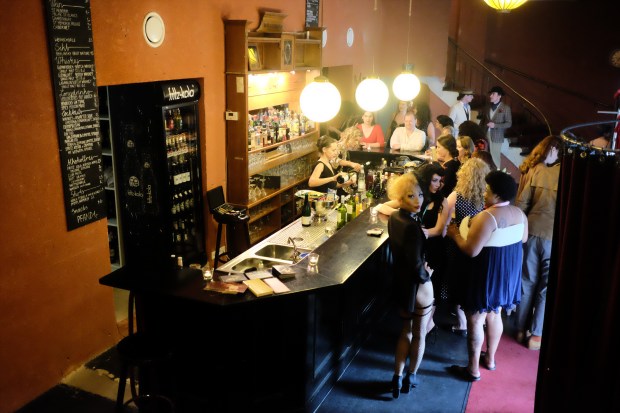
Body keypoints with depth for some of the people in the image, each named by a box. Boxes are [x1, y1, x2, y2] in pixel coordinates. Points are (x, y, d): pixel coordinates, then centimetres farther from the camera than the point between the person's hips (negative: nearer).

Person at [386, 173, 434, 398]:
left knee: (405, 330, 23)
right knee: (419, 334, 16)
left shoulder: (394, 218, -2)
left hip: (400, 281, 7)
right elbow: (416, 263, -27)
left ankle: (397, 378, 28)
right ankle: (410, 378, 33)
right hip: (417, 285, -7)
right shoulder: (411, 226, -29)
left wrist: (422, 268, 2)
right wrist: (426, 275, -8)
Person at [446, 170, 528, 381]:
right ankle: (490, 359, 38)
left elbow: (471, 251, -27)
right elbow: (523, 239, 15)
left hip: (487, 274, -8)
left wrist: (455, 234, -11)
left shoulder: (487, 217, -26)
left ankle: (473, 369, 14)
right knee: (494, 315, 23)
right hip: (508, 272, 8)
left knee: (476, 319, 4)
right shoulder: (520, 213, -1)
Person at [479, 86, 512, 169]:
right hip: (485, 135, 4)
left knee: (495, 158, 2)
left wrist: (495, 125, -16)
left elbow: (509, 123, -6)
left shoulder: (505, 108, -4)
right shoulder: (487, 107, 11)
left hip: (496, 137, -4)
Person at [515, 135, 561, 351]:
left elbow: (521, 203, 1)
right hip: (556, 236, -2)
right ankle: (536, 336, 12)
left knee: (527, 282, 14)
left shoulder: (534, 170, 2)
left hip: (532, 232, 2)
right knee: (547, 287, 8)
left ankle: (521, 329, 24)